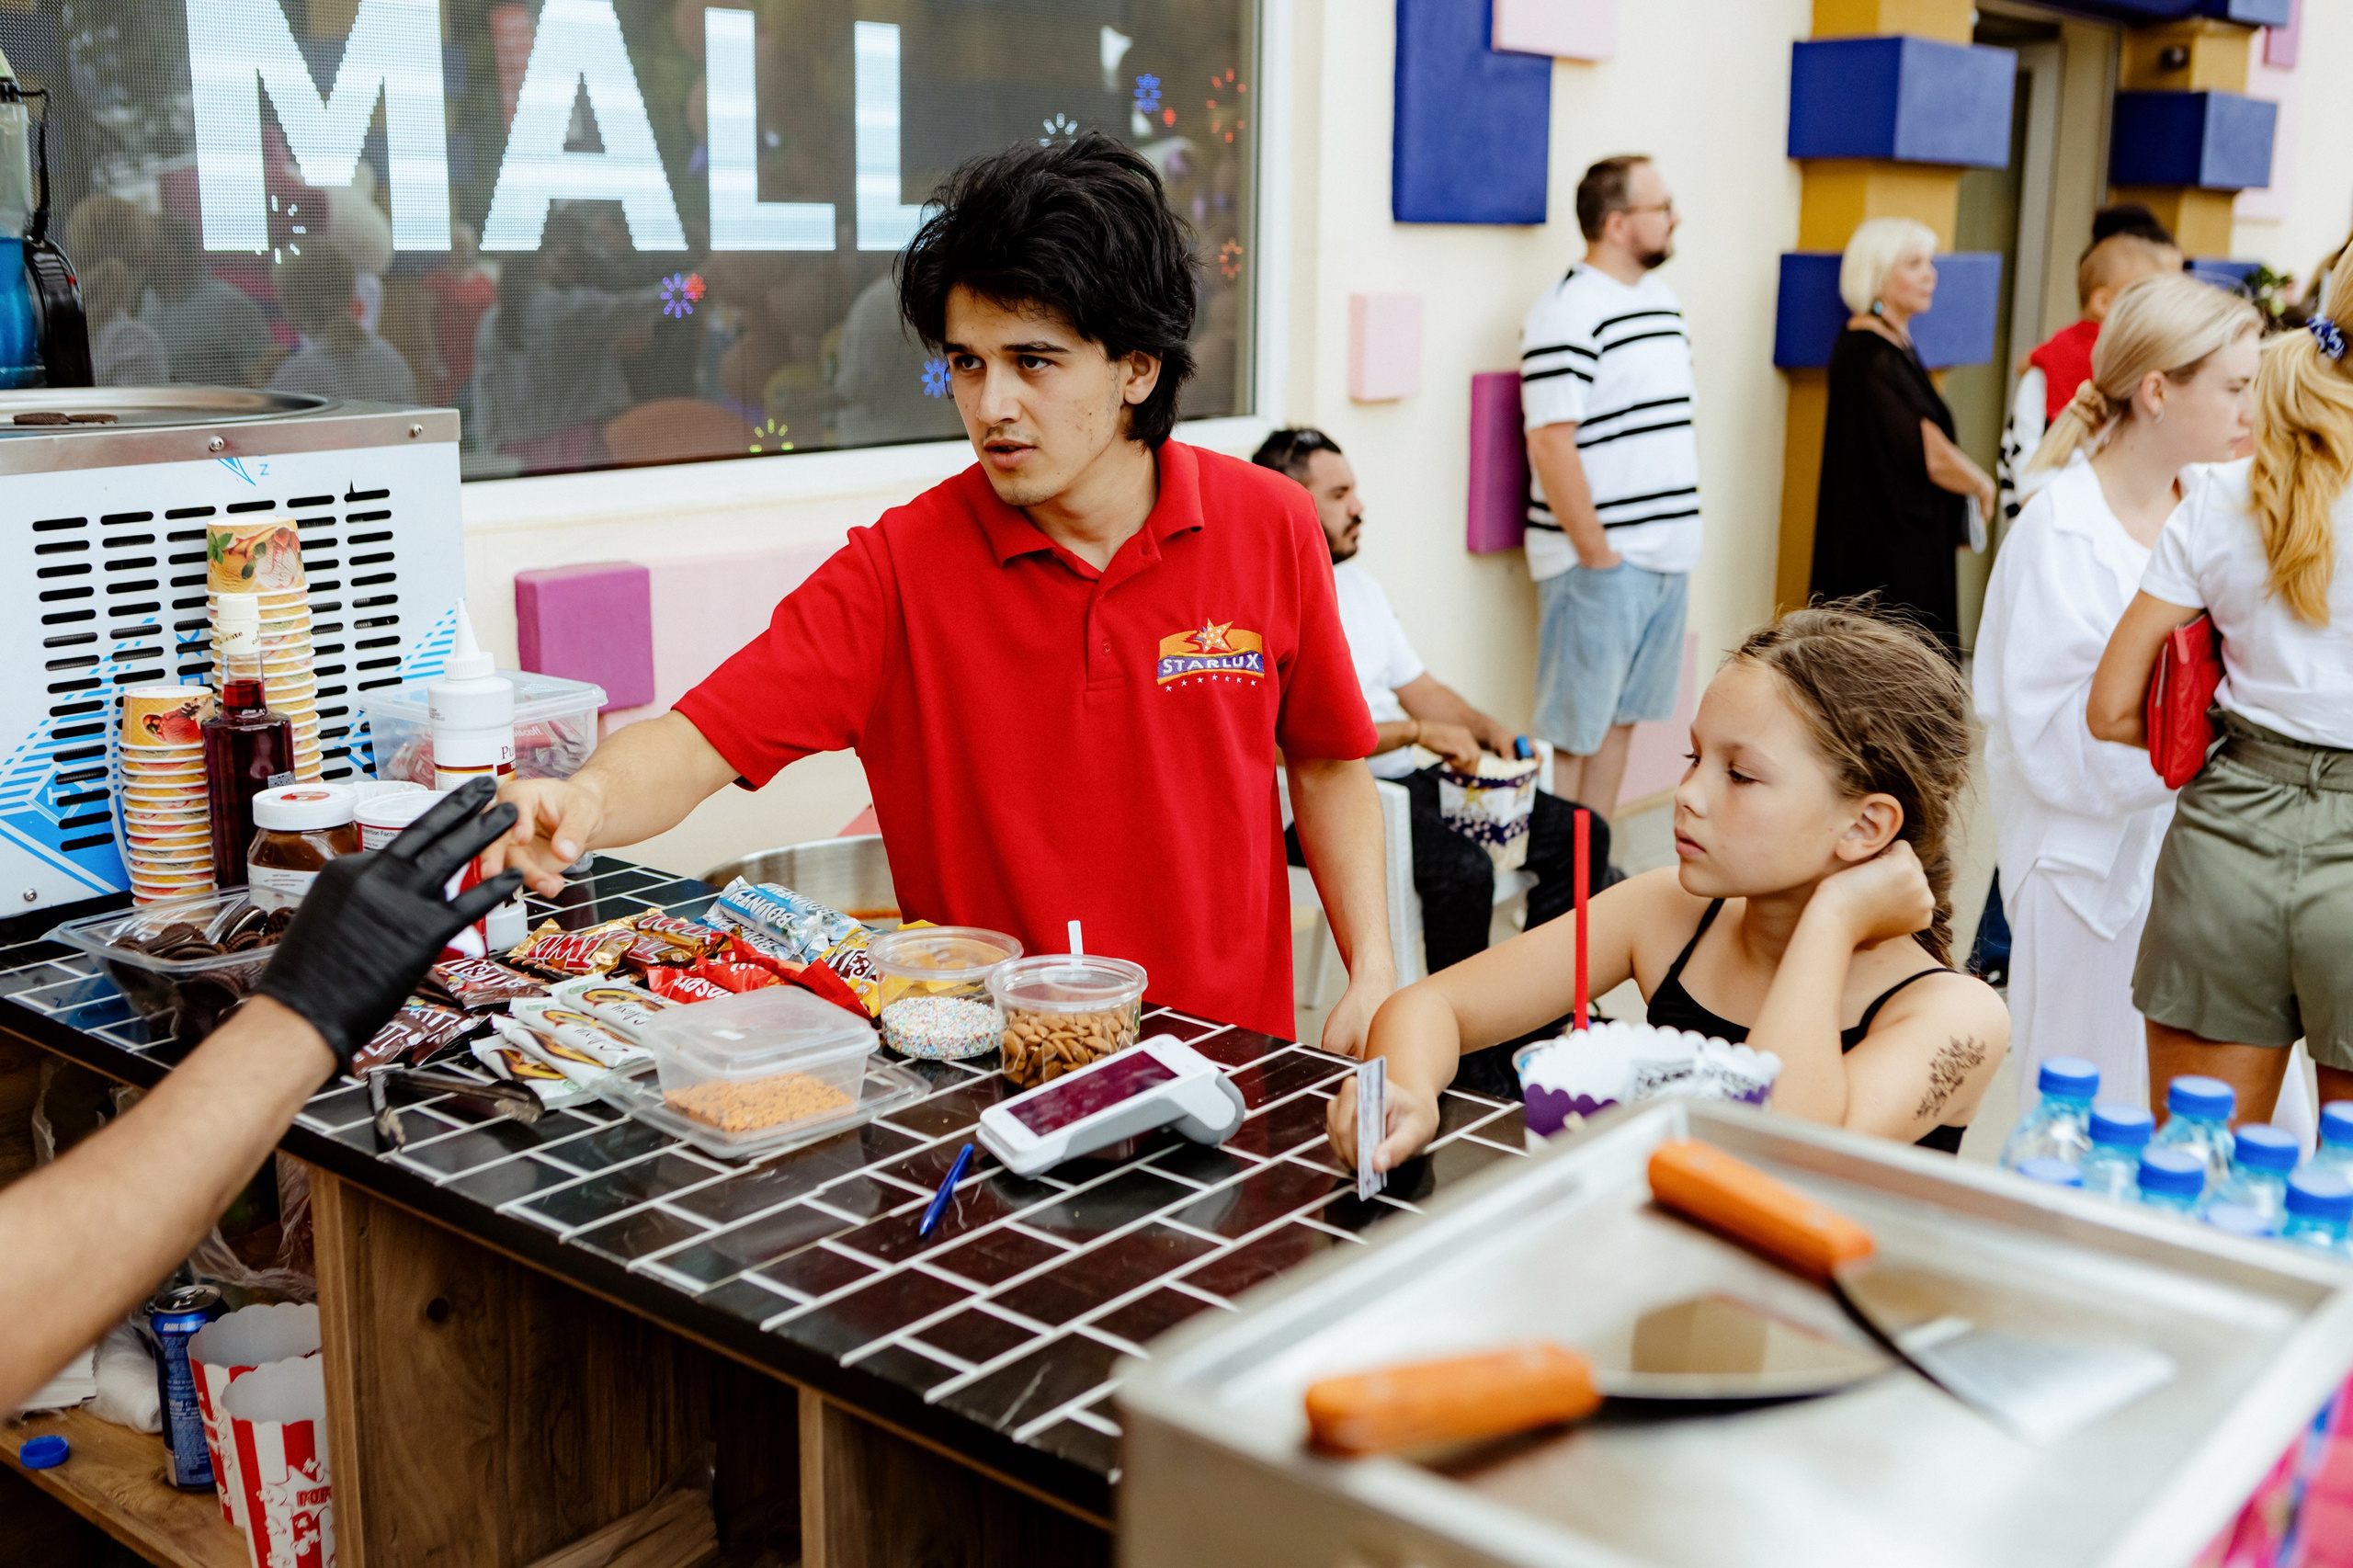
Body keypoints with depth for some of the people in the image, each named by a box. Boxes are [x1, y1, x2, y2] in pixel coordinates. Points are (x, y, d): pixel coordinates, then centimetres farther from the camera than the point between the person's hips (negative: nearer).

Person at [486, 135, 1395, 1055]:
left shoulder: (1269, 529, 0)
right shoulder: (901, 565, -6)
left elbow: (1325, 760, 12)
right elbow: (698, 740, -12)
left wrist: (1374, 975, 3)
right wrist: (586, 802, -33)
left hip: (1223, 1051, 2)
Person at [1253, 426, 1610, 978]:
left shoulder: (1359, 584, 19)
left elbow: (1418, 686, 23)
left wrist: (1486, 729, 4)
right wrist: (1419, 733, -18)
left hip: (1407, 779, 10)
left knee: (1579, 834, 1)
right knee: (1463, 869, -34)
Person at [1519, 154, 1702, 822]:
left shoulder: (1663, 299, 15)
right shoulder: (1566, 313, -14)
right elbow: (1550, 444, -18)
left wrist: (1681, 528, 15)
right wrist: (1596, 553, -17)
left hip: (1668, 554, 9)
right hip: (1600, 561, -9)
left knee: (1622, 717, 14)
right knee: (1571, 730, -2)